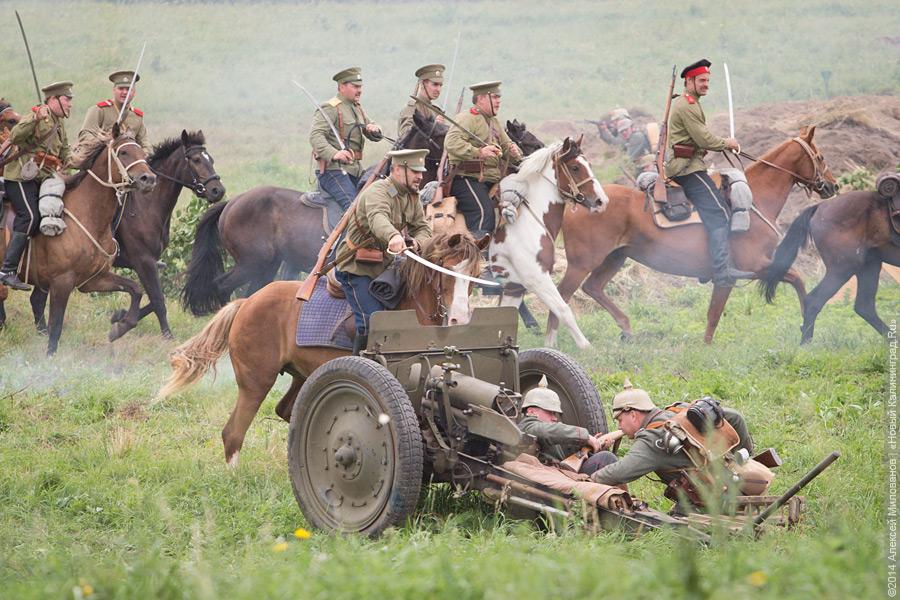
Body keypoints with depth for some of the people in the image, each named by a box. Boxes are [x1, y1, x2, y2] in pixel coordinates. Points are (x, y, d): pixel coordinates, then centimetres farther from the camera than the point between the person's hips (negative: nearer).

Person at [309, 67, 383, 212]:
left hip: (355, 168, 9)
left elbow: (376, 136, 26)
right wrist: (333, 154, -38)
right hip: (333, 168, -9)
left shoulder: (357, 109, 22)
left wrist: (374, 129, 0)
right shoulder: (330, 108, -7)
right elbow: (315, 136, -21)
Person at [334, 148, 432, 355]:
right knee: (372, 322, -20)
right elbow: (378, 218, -43)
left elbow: (423, 228, 7)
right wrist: (393, 236, -66)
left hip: (384, 266, 9)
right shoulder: (378, 192, -22)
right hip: (356, 268, -9)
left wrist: (416, 242, -19)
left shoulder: (412, 196, 7)